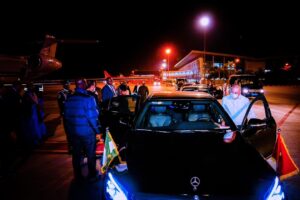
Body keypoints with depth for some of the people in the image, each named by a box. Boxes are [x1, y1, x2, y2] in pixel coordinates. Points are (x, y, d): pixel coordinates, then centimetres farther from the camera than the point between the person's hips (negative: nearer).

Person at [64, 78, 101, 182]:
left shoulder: (69, 99, -1)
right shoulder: (88, 99, -19)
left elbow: (66, 116, 4)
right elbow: (92, 117, -21)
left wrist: (69, 130, 14)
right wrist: (97, 129, -7)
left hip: (74, 132, 5)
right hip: (87, 132, -5)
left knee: (76, 155, 17)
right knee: (91, 154, 13)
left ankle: (78, 176, 31)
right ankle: (92, 175, 27)